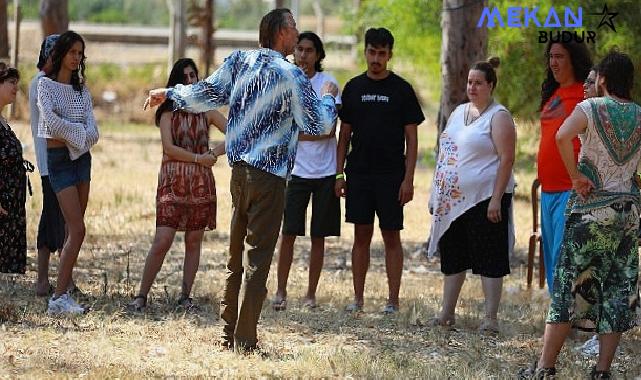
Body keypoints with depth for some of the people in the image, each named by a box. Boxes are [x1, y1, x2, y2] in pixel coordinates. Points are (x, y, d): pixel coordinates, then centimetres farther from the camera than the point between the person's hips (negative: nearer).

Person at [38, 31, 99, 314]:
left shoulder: (81, 88, 13)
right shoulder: (46, 84, -4)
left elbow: (92, 130, 3)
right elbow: (50, 121, -18)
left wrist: (74, 135, -16)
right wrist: (79, 132, -8)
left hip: (82, 157, 6)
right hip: (59, 159, -6)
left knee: (73, 230, 4)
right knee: (77, 229, -14)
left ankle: (63, 293, 7)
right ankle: (59, 297, -13)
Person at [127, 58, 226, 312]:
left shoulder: (206, 111, 10)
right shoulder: (168, 112, 3)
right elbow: (169, 148, -8)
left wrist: (215, 153, -7)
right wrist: (198, 158, -11)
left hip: (201, 183, 3)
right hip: (173, 181, -3)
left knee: (194, 241, 3)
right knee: (162, 241, -11)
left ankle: (185, 296, 11)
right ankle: (142, 295, -4)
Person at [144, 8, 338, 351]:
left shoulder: (239, 61, 5)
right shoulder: (291, 76, -12)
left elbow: (206, 95, 10)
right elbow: (319, 125, -7)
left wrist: (169, 93, 27)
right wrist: (329, 97, 12)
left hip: (239, 168, 7)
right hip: (268, 175, -7)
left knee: (237, 255, 15)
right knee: (257, 258, -4)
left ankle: (229, 333, 19)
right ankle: (245, 342, -5)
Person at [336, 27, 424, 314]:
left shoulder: (401, 90, -1)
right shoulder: (354, 88, 8)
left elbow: (411, 139, -1)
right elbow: (344, 134, 11)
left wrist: (408, 179, -9)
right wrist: (339, 174, 4)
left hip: (391, 175, -3)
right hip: (359, 172, 3)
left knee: (392, 237, 0)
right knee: (361, 236, 6)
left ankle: (393, 300, 3)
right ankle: (358, 298, 11)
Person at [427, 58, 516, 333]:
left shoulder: (498, 117, -8)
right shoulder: (459, 112, 15)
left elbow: (507, 159, -14)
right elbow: (445, 153, 20)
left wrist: (496, 199, -20)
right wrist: (437, 195, 16)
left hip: (484, 199, -8)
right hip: (454, 200, 8)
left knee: (488, 258, -4)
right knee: (452, 257, 11)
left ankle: (491, 317, -2)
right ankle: (447, 312, 19)